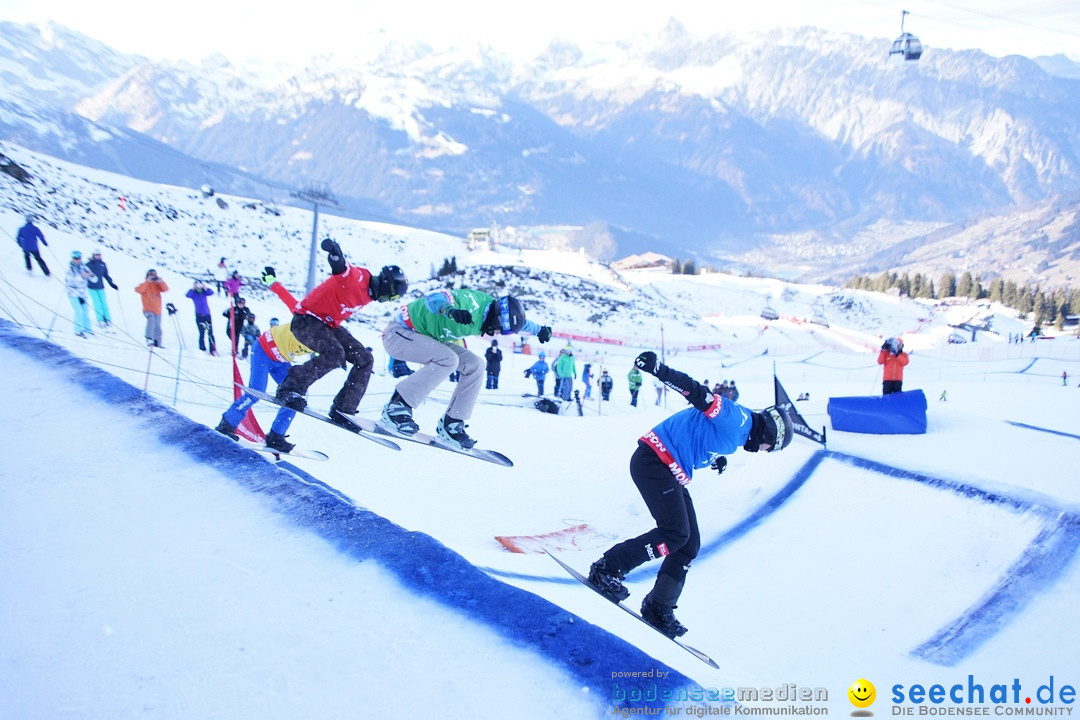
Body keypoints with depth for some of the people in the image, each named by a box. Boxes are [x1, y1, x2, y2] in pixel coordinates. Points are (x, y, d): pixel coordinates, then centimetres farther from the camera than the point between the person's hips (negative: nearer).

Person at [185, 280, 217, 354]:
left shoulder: (204, 292, 3)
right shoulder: (193, 293, -1)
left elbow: (211, 292, -13)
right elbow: (187, 295, -19)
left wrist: (205, 288, -26)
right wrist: (193, 288, -27)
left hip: (207, 315, 1)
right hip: (199, 316, -1)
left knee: (210, 333, -2)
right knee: (202, 333, -2)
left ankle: (213, 350, 1)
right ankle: (202, 350, 4)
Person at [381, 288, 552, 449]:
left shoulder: (490, 307, -1)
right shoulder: (471, 305, -30)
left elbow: (517, 319, 20)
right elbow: (435, 298, -44)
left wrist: (538, 330, 30)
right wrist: (450, 310, -64)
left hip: (424, 337, 9)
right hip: (398, 332, -9)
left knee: (474, 365, -2)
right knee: (448, 360, -32)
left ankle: (451, 425, 2)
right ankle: (396, 407, -24)